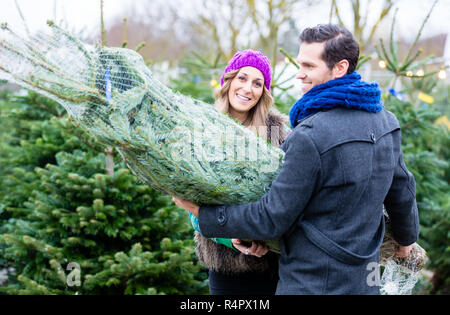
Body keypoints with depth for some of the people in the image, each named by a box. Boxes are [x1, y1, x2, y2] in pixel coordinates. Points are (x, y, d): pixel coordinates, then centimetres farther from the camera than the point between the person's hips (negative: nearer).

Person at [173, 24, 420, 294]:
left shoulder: (311, 136, -24)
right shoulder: (385, 120, 1)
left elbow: (271, 220, -19)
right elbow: (402, 191, 15)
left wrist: (200, 212, -10)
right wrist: (407, 237, 33)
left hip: (314, 282, -8)